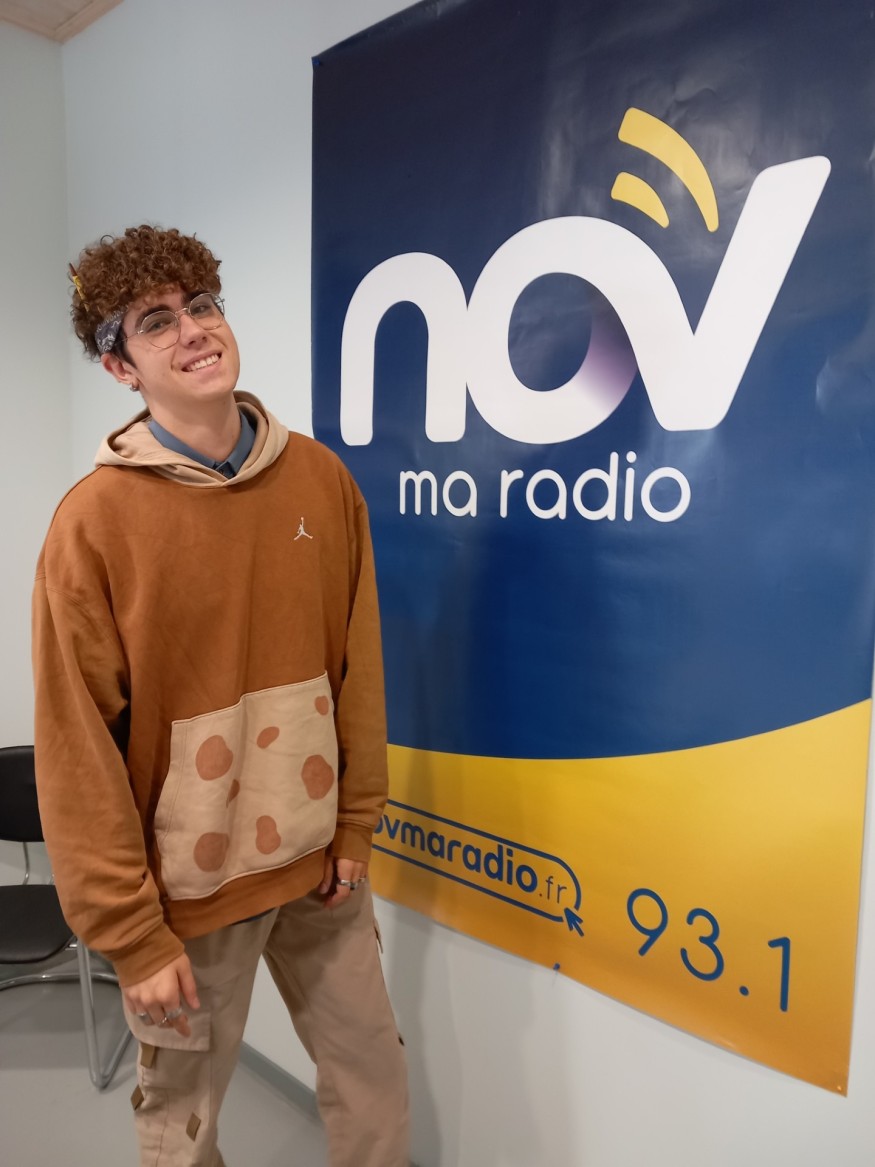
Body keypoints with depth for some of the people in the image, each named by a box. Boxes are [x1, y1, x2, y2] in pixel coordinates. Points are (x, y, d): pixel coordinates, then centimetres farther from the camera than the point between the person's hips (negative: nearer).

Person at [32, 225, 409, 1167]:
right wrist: (132, 933, -9)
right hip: (190, 884, -3)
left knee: (375, 1083, 20)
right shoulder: (95, 520, -15)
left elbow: (356, 667, 2)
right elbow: (77, 749, -12)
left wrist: (356, 825, 4)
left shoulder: (322, 478, -4)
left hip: (319, 862, 4)